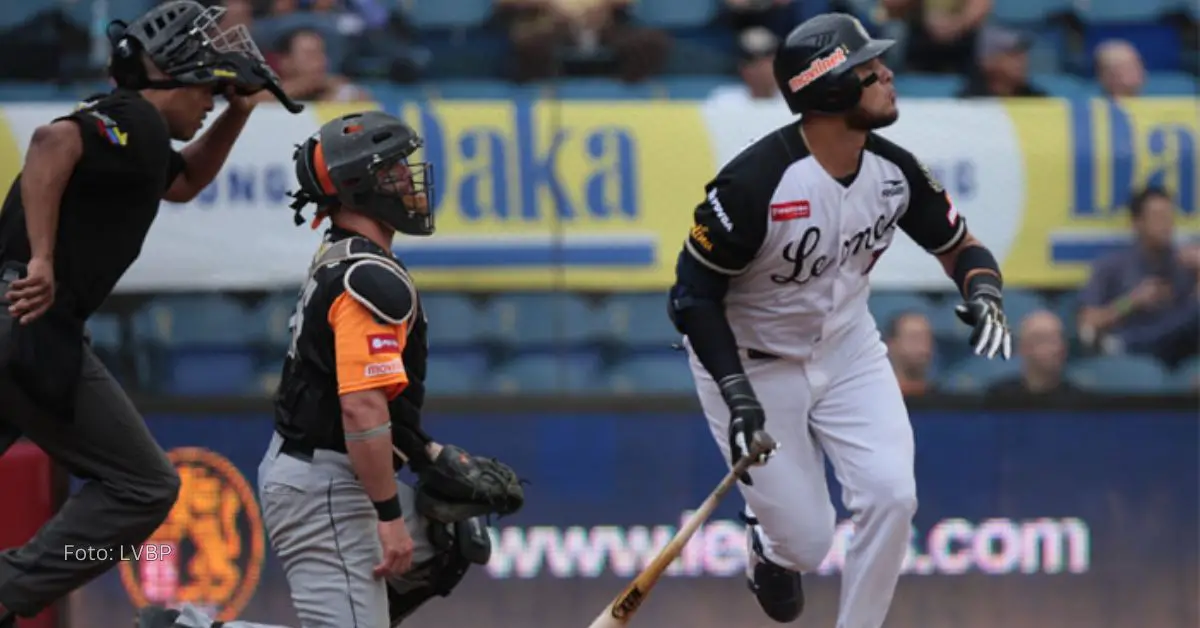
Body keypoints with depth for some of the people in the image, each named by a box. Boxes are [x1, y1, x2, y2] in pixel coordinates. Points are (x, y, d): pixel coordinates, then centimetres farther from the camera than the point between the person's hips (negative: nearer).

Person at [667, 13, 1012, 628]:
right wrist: (737, 392, -30)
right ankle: (769, 544, 37)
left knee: (890, 496, -14)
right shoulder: (754, 182, -29)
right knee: (804, 542, -1)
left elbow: (960, 247, 3)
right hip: (752, 363, -5)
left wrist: (984, 294, -21)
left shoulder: (894, 171, -12)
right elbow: (693, 293, -21)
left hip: (847, 348, 5)